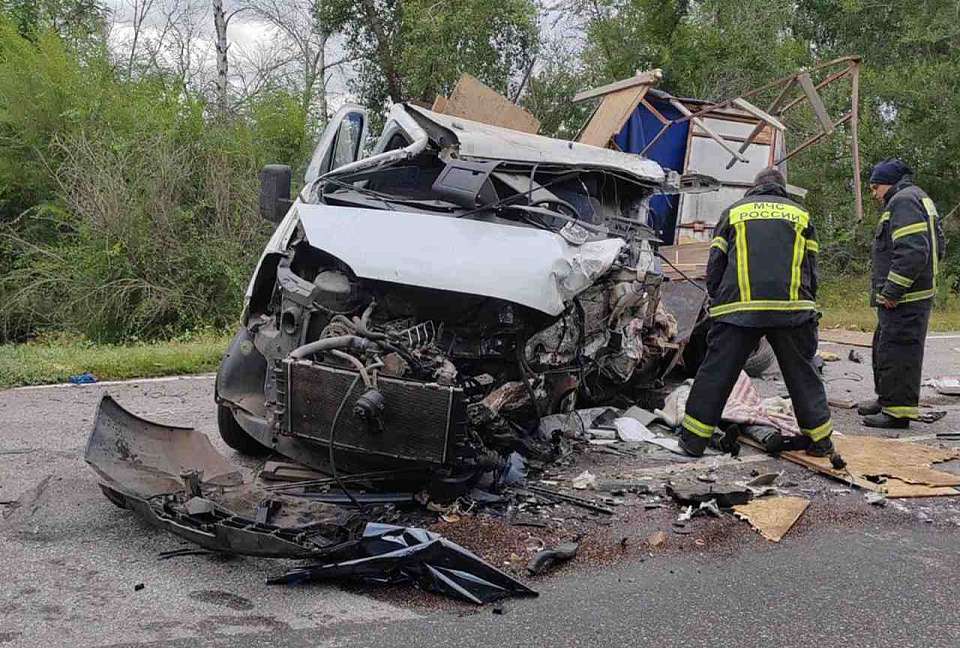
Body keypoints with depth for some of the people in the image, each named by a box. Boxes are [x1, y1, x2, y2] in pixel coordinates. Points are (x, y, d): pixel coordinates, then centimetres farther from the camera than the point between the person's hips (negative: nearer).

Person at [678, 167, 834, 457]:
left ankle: (693, 439, 8)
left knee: (716, 373, 5)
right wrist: (804, 308, 25)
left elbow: (715, 265, 13)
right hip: (792, 308, 1)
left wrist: (717, 301, 23)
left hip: (738, 308, -1)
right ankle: (820, 440, 18)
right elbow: (811, 271, 17)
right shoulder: (800, 214, 20)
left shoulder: (734, 212, 17)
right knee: (803, 374, 12)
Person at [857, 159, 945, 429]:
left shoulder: (903, 201, -14)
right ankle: (886, 398, 34)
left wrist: (891, 291, -22)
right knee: (884, 347, 21)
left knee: (897, 352, -6)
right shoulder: (917, 199, 20)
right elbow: (937, 247, 24)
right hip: (906, 296, 11)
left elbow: (913, 251, -26)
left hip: (903, 299, -11)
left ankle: (898, 411, -1)